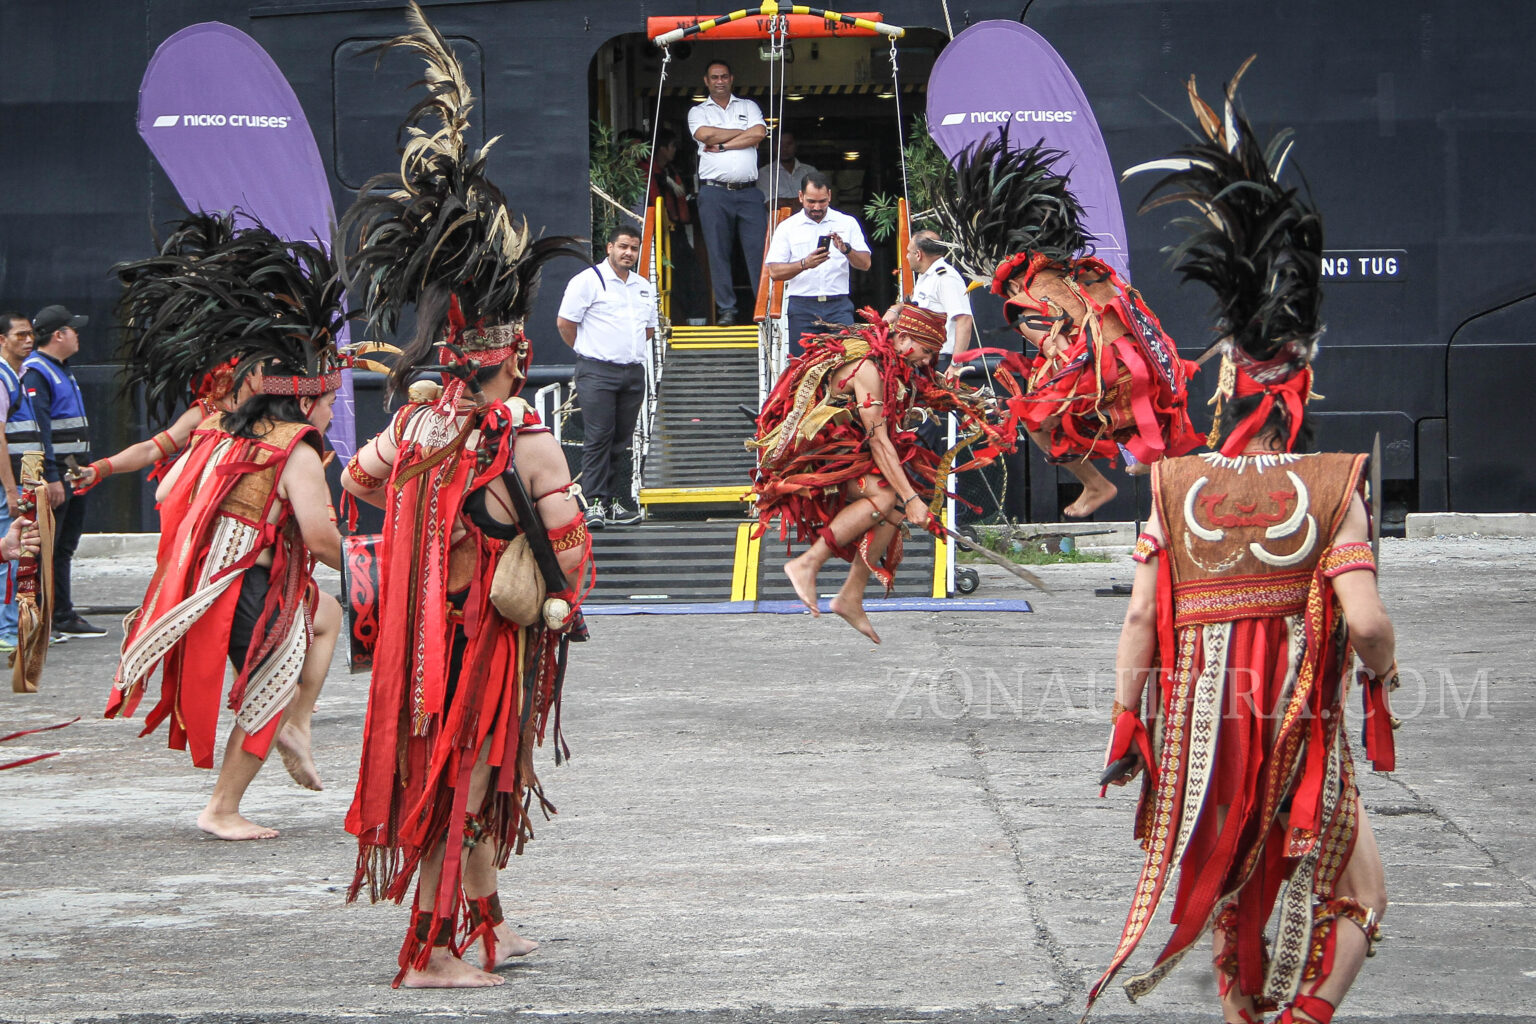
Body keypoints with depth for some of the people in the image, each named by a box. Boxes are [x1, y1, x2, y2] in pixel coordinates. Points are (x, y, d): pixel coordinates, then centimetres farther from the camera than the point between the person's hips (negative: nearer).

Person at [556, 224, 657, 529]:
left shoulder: (644, 288, 17)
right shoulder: (588, 281, -4)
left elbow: (649, 329, 28)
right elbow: (565, 322, -5)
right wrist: (588, 350, 6)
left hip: (633, 372, 6)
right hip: (597, 372, -6)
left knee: (621, 441, 6)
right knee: (598, 437, -11)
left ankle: (612, 501, 10)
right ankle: (593, 503, -11)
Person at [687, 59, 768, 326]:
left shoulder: (748, 107, 17)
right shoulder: (698, 111, 14)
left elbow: (760, 133, -1)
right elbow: (704, 134, -7)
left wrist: (722, 144, -5)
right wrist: (743, 133, 1)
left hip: (748, 191, 0)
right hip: (714, 191, 0)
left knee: (758, 249, -7)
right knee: (718, 251, -3)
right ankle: (726, 309, 2)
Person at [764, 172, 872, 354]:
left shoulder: (847, 223, 11)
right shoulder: (787, 228, 8)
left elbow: (865, 264, 7)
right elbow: (774, 272, 0)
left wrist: (846, 249, -13)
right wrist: (805, 264, -16)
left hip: (838, 306, 0)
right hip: (802, 307, 0)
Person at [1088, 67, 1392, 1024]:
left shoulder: (1176, 489, 0)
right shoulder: (1333, 490, -7)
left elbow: (1142, 617, -2)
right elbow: (1365, 623, -16)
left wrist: (1127, 720, 5)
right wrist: (1384, 673, 5)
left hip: (1199, 720, 3)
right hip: (1299, 721, -3)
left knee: (1228, 883, 20)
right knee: (1350, 895, 7)